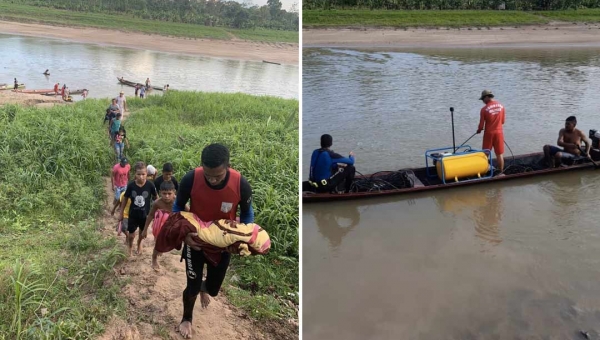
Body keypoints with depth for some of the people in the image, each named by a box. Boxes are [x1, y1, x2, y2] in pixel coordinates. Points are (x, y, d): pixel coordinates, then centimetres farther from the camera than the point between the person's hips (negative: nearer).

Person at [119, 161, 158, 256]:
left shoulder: (150, 185, -20)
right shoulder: (131, 185, -18)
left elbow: (156, 197, -4)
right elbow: (125, 199, -3)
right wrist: (121, 213, 3)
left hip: (145, 214, 1)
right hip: (133, 214, 0)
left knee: (142, 232, 22)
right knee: (131, 235, 6)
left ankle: (139, 244, 54)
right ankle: (130, 248, 39)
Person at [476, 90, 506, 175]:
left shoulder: (484, 109, -13)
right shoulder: (501, 106, -2)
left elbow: (481, 124, -8)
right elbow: (503, 121, 6)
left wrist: (479, 130, 13)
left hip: (489, 133, -2)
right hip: (499, 132, 2)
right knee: (500, 154, 9)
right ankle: (501, 172, 14)